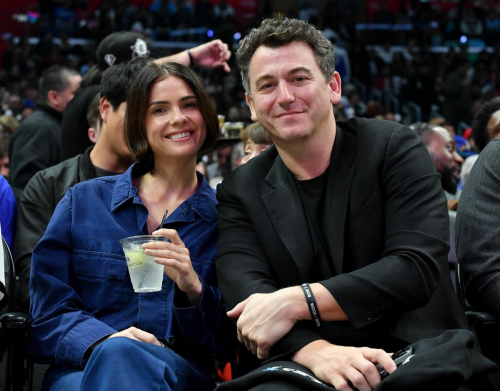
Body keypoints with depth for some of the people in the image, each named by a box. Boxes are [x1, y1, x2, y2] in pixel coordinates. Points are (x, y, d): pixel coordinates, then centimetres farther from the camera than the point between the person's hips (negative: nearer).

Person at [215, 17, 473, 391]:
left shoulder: (394, 147, 2)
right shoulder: (241, 192, 9)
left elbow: (418, 267, -11)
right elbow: (245, 290, -7)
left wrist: (295, 301, -19)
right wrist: (316, 351, -28)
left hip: (412, 352, 0)